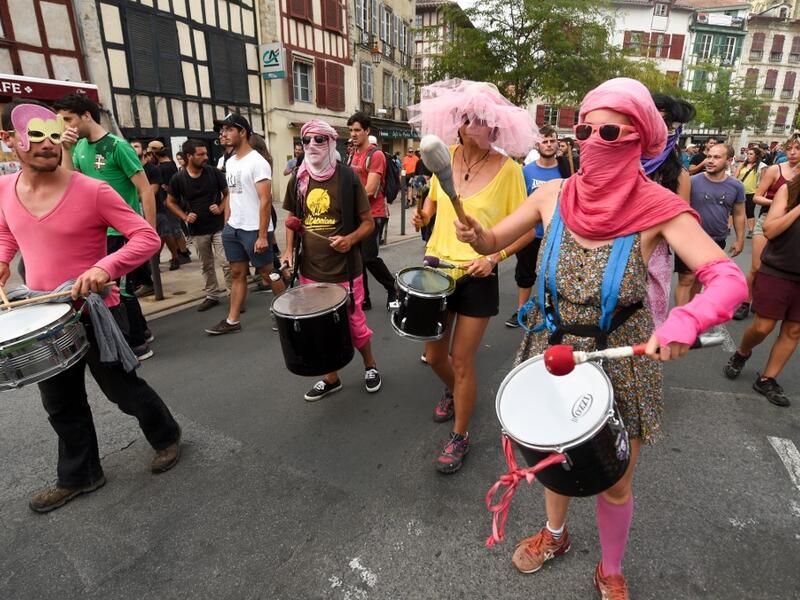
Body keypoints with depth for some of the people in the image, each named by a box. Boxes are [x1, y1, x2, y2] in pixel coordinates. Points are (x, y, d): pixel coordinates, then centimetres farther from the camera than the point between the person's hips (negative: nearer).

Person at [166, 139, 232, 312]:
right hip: (197, 230, 2)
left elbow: (227, 193, 4)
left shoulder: (214, 172, -7)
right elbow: (170, 202, 7)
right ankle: (212, 295, 27)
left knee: (226, 262, -8)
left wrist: (221, 208, -13)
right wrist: (184, 217, -7)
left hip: (219, 227, -2)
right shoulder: (178, 178, -6)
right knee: (206, 265, 13)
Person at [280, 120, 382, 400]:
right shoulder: (298, 180, 3)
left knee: (353, 323, 8)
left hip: (344, 270, -4)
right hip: (310, 271, 4)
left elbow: (368, 222, -4)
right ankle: (331, 377, 33)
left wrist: (350, 239, -23)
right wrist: (289, 251, 0)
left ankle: (370, 365, 36)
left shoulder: (347, 177, -8)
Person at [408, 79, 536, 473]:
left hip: (477, 277, -4)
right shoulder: (445, 156, 1)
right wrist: (424, 214, -3)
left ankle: (460, 437, 25)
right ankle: (452, 392, 49)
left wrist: (495, 256, -19)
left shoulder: (507, 168, -11)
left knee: (462, 361, 3)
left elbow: (527, 230, -7)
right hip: (437, 266, 4)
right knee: (434, 355, 14)